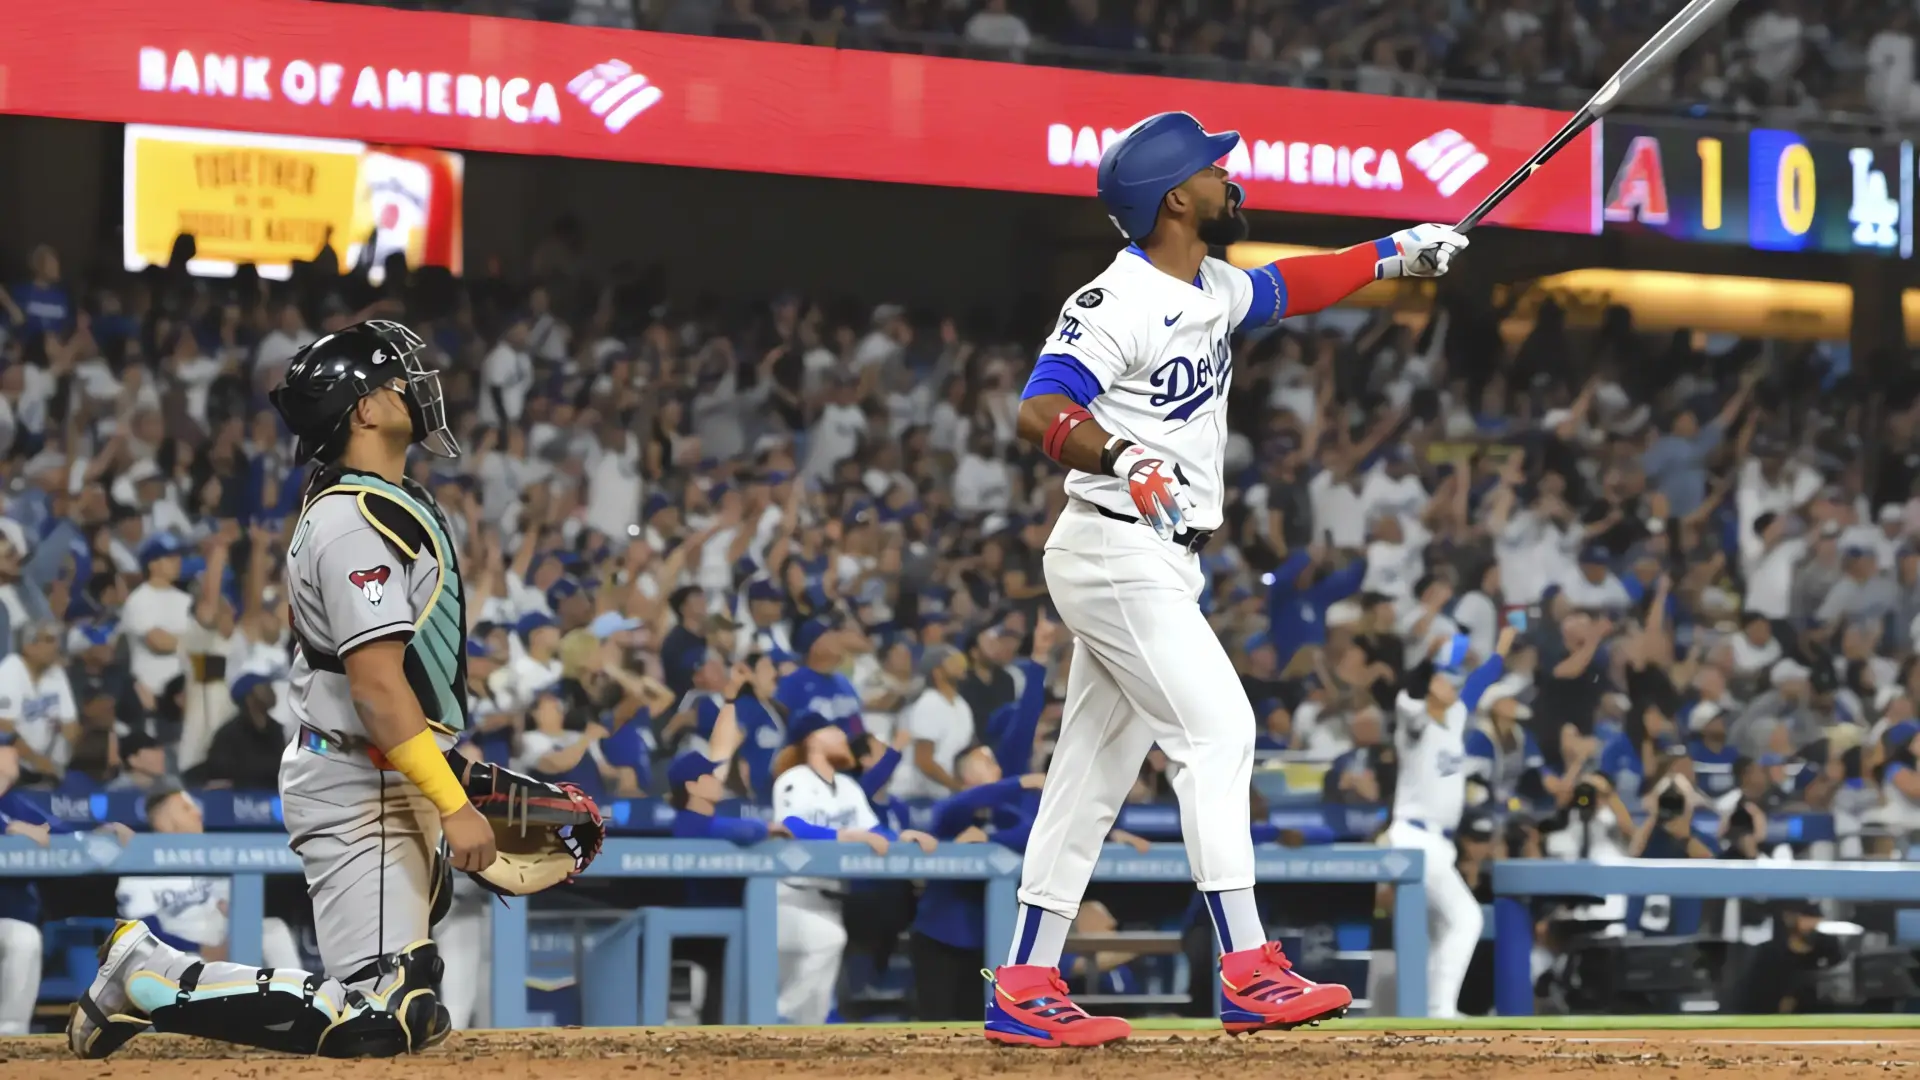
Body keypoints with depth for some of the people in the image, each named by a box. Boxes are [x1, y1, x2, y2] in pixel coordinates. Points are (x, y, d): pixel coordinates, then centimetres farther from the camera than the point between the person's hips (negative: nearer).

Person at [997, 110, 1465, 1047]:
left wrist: (1396, 255, 30)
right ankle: (1248, 974, -20)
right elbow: (1040, 411, -27)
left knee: (1095, 767, 9)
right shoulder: (1118, 304, -17)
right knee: (1216, 726, -16)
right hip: (1115, 552, -10)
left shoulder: (1210, 292, 12)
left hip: (1162, 563, 10)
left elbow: (1288, 289, 32)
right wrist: (1124, 458, -43)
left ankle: (1024, 990, 11)